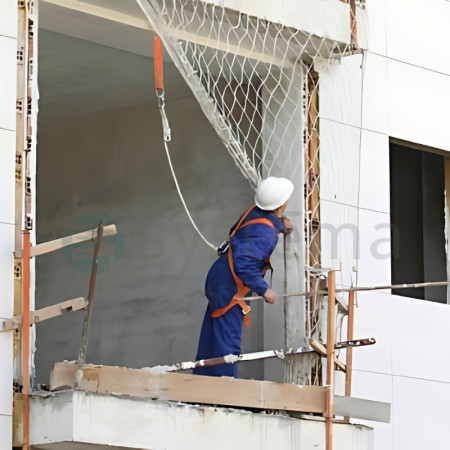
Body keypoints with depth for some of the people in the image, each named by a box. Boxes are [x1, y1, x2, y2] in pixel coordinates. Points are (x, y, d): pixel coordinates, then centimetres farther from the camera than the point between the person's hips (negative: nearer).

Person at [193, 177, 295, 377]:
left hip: (219, 277, 10)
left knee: (212, 336, 16)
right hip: (229, 286, -10)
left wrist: (280, 222, 12)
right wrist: (264, 290, -21)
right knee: (228, 340, -7)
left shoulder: (256, 211, 1)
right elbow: (245, 265, -31)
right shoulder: (264, 232, -25)